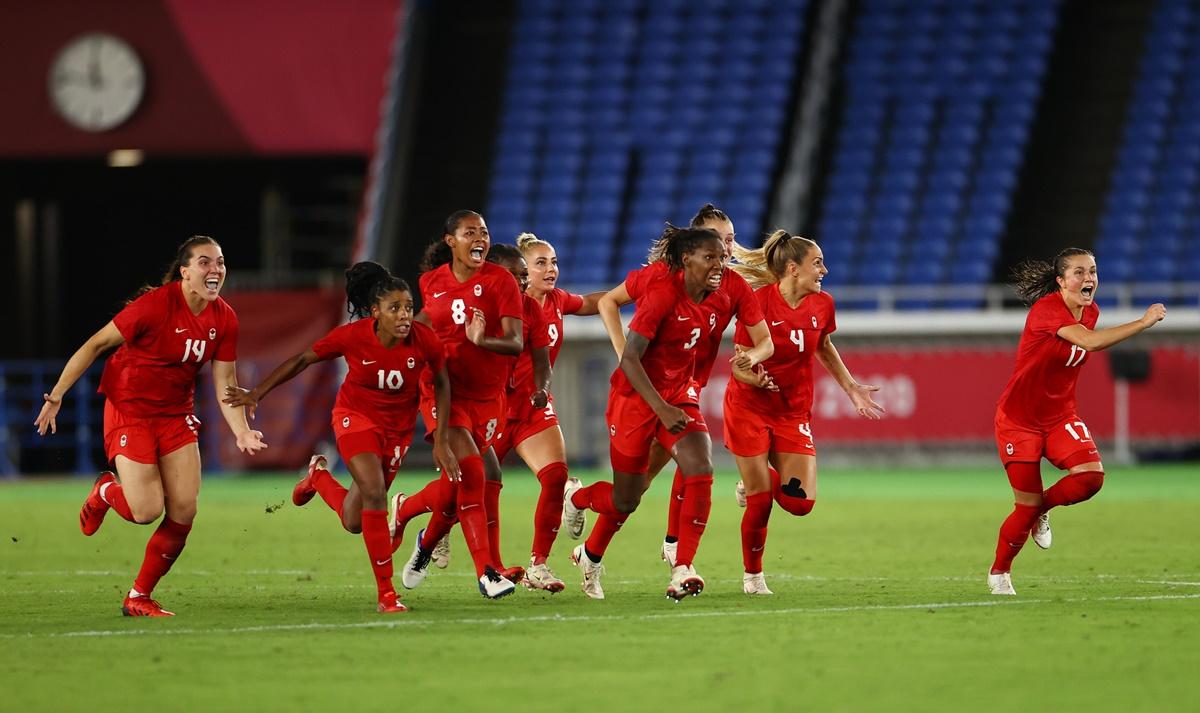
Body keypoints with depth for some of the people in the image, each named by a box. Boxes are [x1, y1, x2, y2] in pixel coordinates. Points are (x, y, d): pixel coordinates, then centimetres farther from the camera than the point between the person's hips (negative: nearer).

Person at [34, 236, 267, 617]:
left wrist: (241, 431, -15)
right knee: (146, 510, -13)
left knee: (184, 510, -4)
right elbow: (96, 345, -15)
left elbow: (225, 382, 1)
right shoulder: (156, 304, -22)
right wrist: (56, 396, -16)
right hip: (129, 410, -6)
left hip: (177, 414, 6)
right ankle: (107, 490, 25)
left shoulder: (224, 318, -4)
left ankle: (139, 597, 13)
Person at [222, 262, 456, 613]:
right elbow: (303, 360, -9)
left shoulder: (425, 341, -21)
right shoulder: (352, 336, -24)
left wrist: (440, 440, -3)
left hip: (398, 426, 3)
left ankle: (318, 477, 40)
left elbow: (441, 383, -2)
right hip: (355, 416, -3)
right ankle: (386, 593, -12)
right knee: (374, 493, -24)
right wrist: (257, 394, -5)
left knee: (354, 522, 7)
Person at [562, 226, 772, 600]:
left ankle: (682, 569, -17)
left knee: (701, 471, -19)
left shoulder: (720, 299, -3)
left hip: (680, 392, 5)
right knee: (626, 499, 4)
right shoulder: (662, 295, -22)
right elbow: (629, 359, -23)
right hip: (636, 393, -5)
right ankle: (577, 496, 39)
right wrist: (661, 409, -29)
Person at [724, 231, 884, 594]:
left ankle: (760, 480, 26)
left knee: (800, 502, -8)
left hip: (793, 414, 4)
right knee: (760, 502, -5)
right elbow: (739, 364, -12)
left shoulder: (822, 305, -3)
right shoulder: (758, 302, -17)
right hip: (749, 409, -4)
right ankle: (752, 575, 18)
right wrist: (752, 377, -34)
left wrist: (851, 387, 15)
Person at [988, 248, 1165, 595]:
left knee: (1091, 475, -21)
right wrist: (1143, 323, -41)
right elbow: (1089, 341, -40)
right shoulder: (1047, 309, -24)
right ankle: (998, 573, 23)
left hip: (1060, 417, 6)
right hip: (1019, 420, -6)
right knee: (1026, 508, -4)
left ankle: (1042, 507, 10)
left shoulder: (1090, 311, 0)